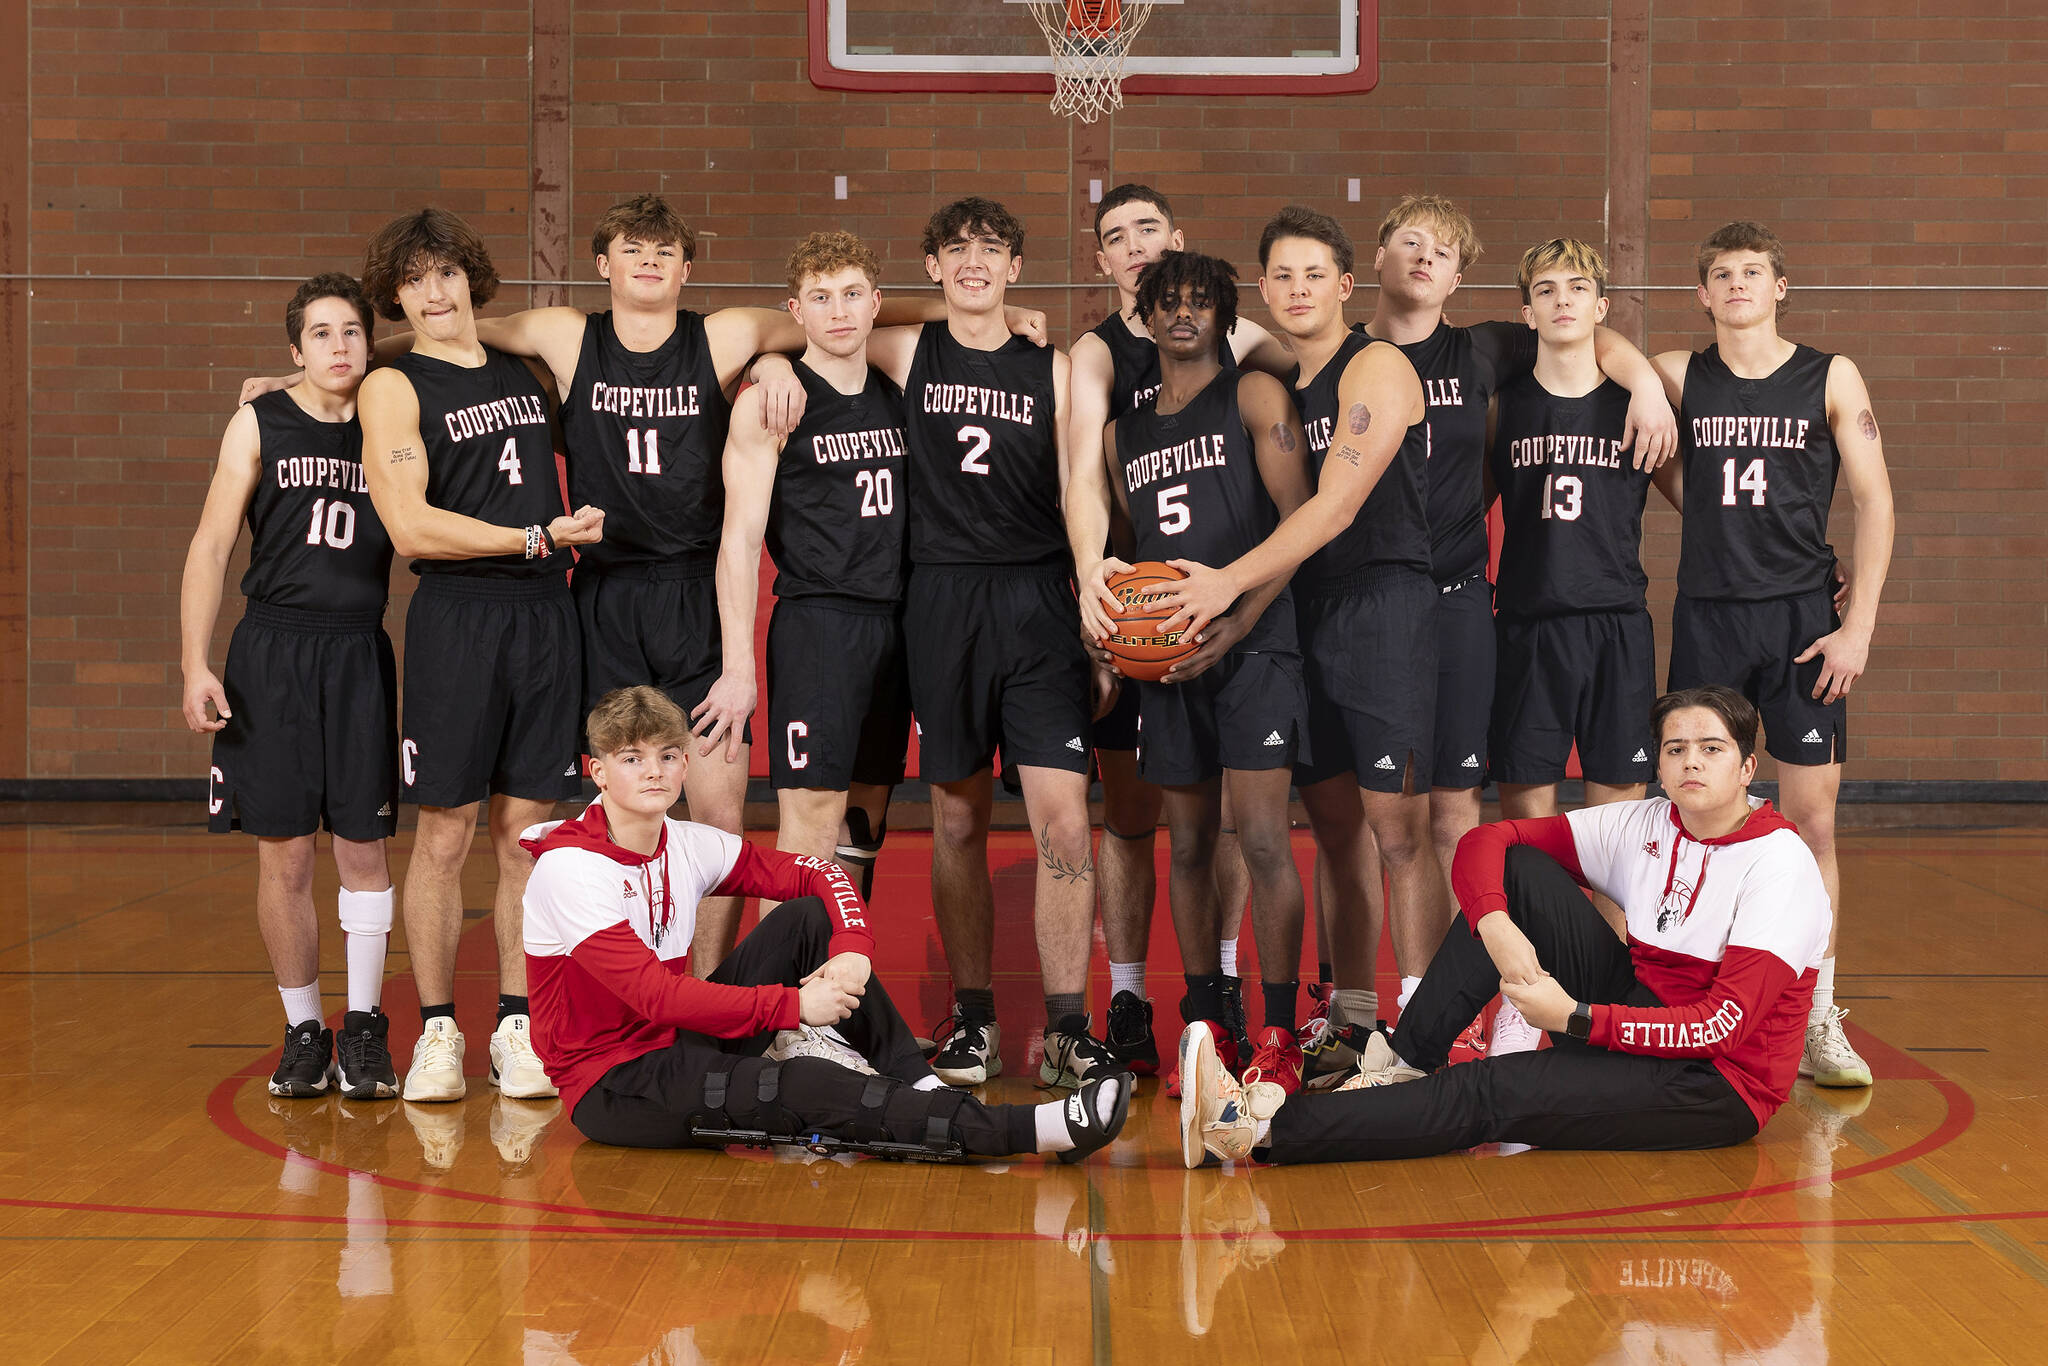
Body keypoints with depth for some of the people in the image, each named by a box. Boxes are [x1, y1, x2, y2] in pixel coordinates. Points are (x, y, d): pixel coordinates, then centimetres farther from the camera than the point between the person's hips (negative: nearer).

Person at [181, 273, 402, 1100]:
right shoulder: (259, 425, 3)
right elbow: (211, 546, 1)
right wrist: (196, 665, -7)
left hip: (358, 654, 1)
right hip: (272, 651, -1)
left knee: (363, 847, 0)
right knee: (284, 851, 1)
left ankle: (363, 1027, 12)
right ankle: (303, 1031, 13)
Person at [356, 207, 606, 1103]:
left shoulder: (521, 370, 16)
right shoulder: (394, 388, -1)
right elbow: (411, 527, -12)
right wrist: (542, 535, -11)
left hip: (544, 616, 4)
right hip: (456, 617, -4)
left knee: (525, 832, 6)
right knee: (445, 834, -1)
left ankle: (517, 1028, 12)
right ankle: (437, 1030, 9)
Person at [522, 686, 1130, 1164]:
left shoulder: (687, 846, 1)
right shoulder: (569, 866, -19)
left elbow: (821, 876, 3)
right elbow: (657, 995, -27)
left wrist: (852, 952, -18)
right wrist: (795, 1005, -26)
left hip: (683, 1044, 7)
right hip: (612, 1086, -7)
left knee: (807, 917, -6)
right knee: (802, 1088, -30)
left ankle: (917, 1088, -14)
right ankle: (1039, 1129, -37)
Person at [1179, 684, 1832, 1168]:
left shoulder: (1778, 862, -15)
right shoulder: (1643, 825, 4)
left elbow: (1723, 1027, -23)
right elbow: (1483, 842, 1)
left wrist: (1575, 1019, -23)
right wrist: (1496, 928, -20)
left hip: (1717, 1085, -7)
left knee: (1491, 1093, -25)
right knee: (1519, 871, -7)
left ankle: (1262, 1131, -28)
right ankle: (1403, 1065, -11)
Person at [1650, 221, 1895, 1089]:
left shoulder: (1831, 379, 3)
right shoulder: (1680, 379, 6)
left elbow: (1874, 502, 1)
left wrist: (1858, 625, -6)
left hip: (1803, 617, -1)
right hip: (1707, 615, 1)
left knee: (1812, 818, -2)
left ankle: (1817, 1017, 5)